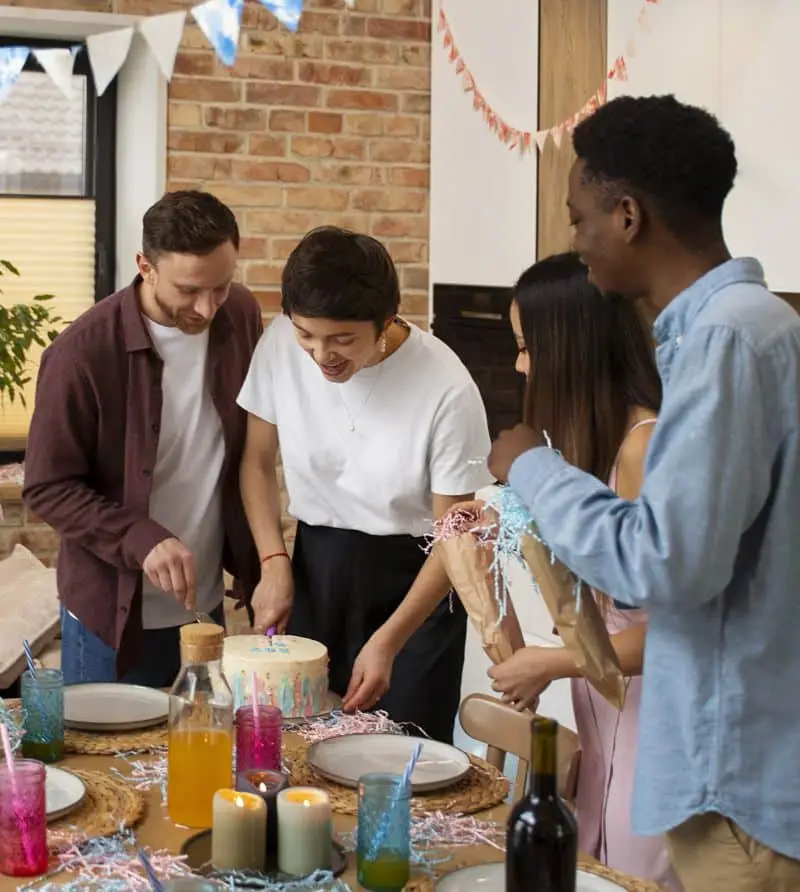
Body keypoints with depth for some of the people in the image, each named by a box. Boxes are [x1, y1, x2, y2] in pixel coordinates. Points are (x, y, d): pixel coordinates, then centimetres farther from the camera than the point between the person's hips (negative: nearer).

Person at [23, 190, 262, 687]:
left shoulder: (242, 316, -5)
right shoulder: (83, 352, -20)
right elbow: (48, 488, -15)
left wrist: (259, 558, 4)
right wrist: (142, 541, -28)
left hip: (207, 603, 5)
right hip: (113, 613, -4)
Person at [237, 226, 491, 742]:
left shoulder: (447, 390, -22)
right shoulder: (281, 345, -12)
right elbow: (258, 462, 4)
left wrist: (388, 643, -20)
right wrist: (274, 562, -7)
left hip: (414, 579, -3)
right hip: (314, 568, 3)